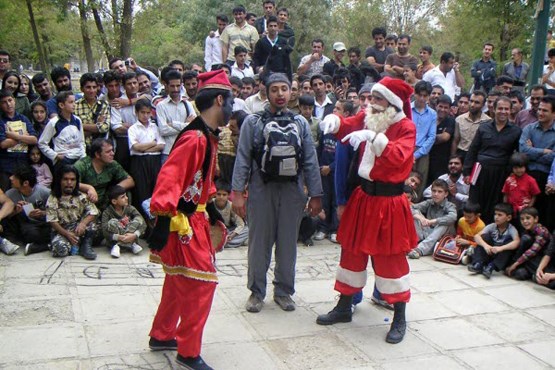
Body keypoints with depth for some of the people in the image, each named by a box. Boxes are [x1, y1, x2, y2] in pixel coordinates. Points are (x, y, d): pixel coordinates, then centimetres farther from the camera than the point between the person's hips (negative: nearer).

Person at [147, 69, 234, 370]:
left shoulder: (208, 136, 9)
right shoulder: (195, 138, -22)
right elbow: (169, 177, -30)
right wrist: (163, 219, -36)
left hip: (194, 218, 11)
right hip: (181, 223, -11)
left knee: (179, 281, 21)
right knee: (202, 282, -4)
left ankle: (161, 336, 38)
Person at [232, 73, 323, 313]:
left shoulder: (300, 123, 8)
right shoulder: (253, 122, 2)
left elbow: (310, 161, 6)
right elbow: (243, 159, -1)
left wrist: (316, 195, 3)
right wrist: (237, 192, -8)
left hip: (292, 190, 2)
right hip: (262, 189, -2)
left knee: (288, 244, 9)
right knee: (259, 242, 6)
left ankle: (283, 291, 24)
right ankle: (257, 292, 20)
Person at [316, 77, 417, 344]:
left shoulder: (406, 127, -12)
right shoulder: (367, 118, 6)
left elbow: (398, 157, -27)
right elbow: (346, 126, -1)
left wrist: (372, 136, -38)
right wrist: (332, 121, -24)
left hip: (388, 202, -6)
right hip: (363, 196, 6)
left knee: (390, 258, 0)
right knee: (352, 250, 13)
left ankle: (400, 319, 14)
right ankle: (344, 307, 29)